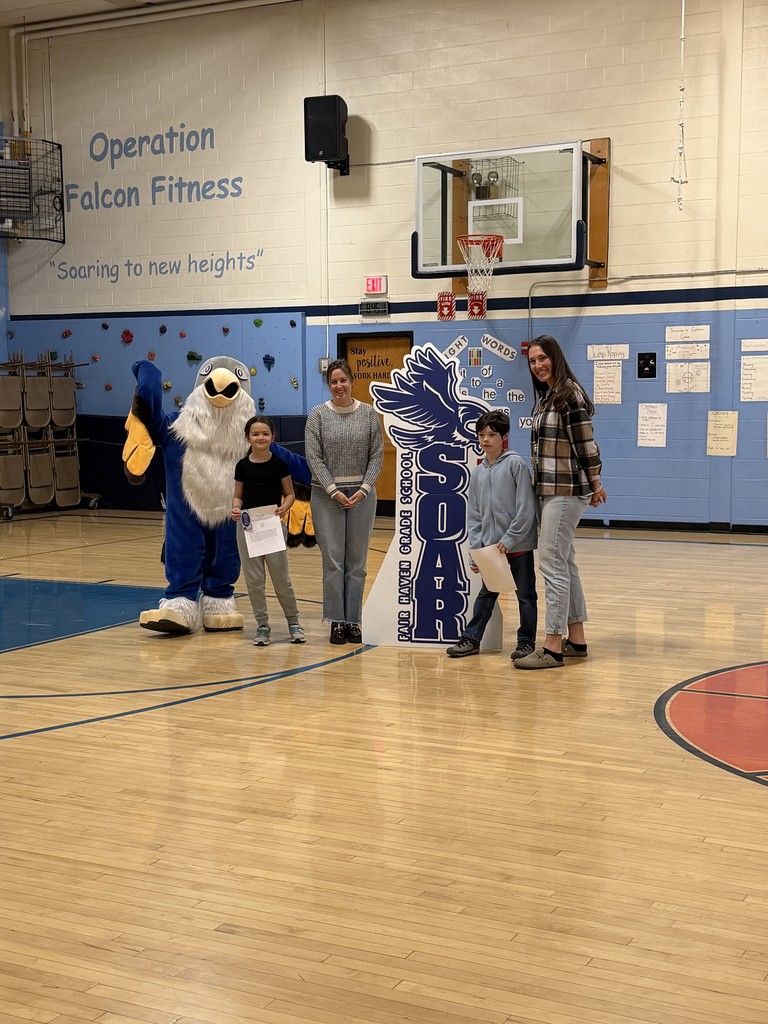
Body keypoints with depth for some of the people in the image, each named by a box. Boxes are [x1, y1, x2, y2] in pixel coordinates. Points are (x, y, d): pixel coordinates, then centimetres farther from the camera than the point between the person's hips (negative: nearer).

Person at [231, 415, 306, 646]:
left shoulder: (279, 464, -3)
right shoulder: (242, 466, 2)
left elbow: (290, 494, 4)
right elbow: (238, 496, 10)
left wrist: (284, 507, -16)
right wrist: (235, 508, -11)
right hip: (247, 525, 2)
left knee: (281, 577, 1)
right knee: (253, 579, 4)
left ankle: (293, 621, 20)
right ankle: (262, 625, 16)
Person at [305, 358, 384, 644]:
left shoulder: (368, 413, 3)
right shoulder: (318, 415, -2)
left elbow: (377, 455, 1)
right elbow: (314, 457, -6)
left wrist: (364, 489, -9)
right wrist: (334, 491, -13)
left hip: (361, 494, 2)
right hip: (327, 495, -2)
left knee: (357, 561, 5)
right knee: (333, 560, -2)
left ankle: (353, 620, 13)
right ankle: (336, 621, 6)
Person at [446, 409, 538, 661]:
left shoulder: (515, 464, -8)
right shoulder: (477, 473, 8)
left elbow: (526, 508, -12)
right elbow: (474, 516, 10)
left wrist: (509, 540, -15)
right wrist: (475, 552, 2)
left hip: (519, 545, -5)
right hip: (490, 546, 5)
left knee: (525, 595, 7)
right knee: (486, 594, 12)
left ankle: (526, 640, 18)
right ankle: (472, 638, 19)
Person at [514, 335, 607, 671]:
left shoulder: (569, 393, -14)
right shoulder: (546, 396, 16)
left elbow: (585, 442, -14)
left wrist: (594, 484, -7)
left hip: (565, 492, -10)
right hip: (548, 490, 10)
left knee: (553, 563, -10)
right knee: (564, 563, 13)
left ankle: (553, 647, -7)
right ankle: (576, 639, 21)